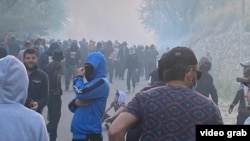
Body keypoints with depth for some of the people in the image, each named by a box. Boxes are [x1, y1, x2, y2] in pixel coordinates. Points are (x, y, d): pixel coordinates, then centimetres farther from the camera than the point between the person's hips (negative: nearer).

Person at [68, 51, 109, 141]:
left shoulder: (101, 83, -11)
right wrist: (76, 102, -7)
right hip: (79, 132, 9)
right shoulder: (90, 84, 16)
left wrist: (78, 77, -4)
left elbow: (81, 93, -24)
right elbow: (72, 107, 18)